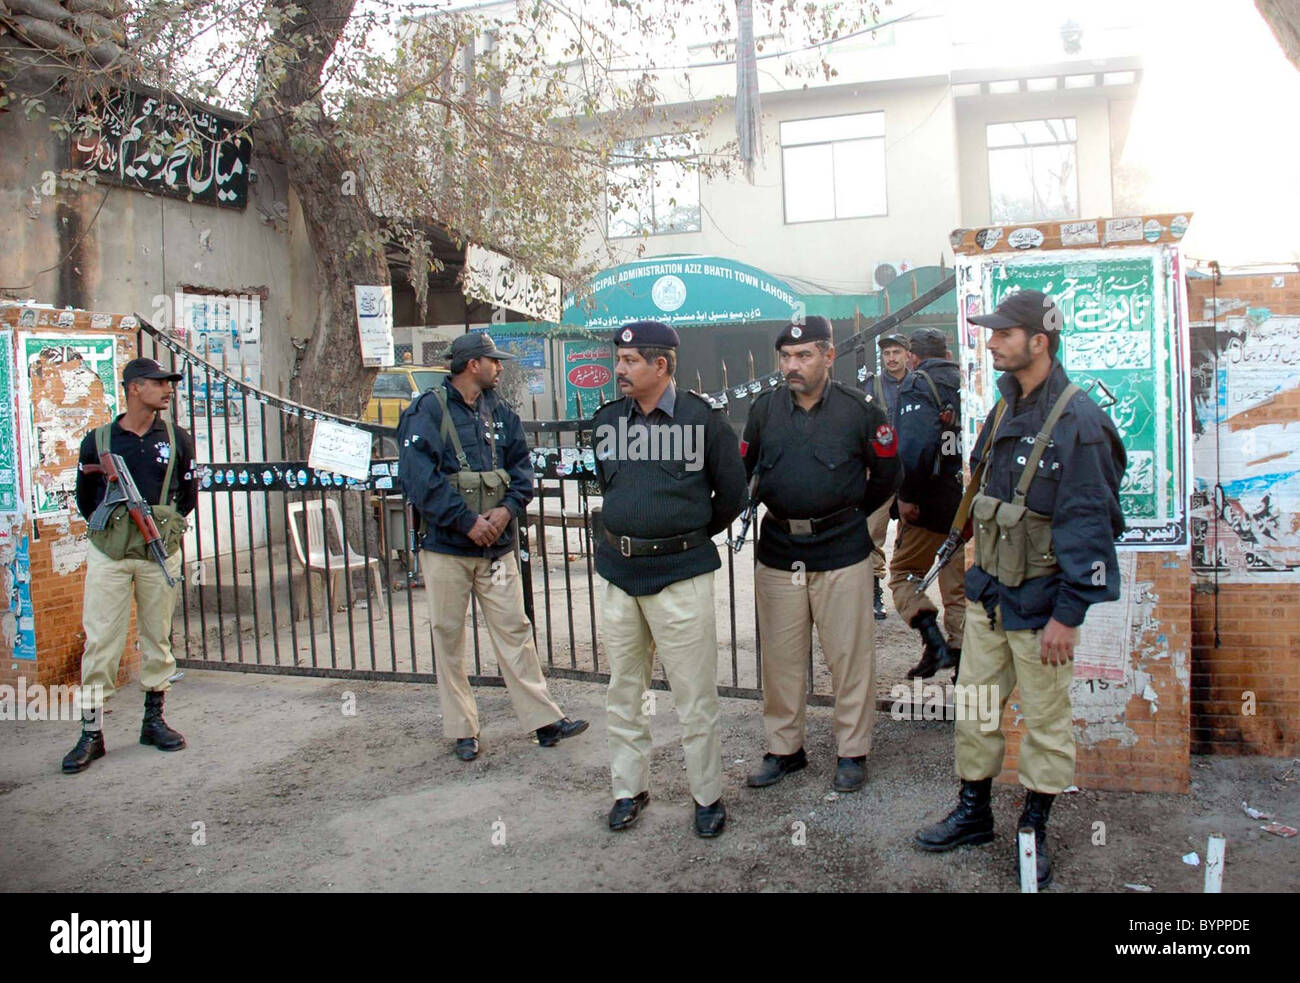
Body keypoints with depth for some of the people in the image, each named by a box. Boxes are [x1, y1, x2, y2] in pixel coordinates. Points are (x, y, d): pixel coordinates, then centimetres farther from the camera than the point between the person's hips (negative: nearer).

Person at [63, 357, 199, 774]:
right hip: (108, 553, -1)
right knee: (100, 640, -2)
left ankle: (154, 719, 21)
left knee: (158, 637, 8)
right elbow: (85, 501, 11)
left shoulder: (178, 439, 7)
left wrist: (161, 524, 1)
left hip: (161, 554, 2)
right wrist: (116, 523, 2)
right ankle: (92, 733, 4)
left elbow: (188, 496, 11)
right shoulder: (98, 440, 3)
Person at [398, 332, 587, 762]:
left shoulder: (500, 412, 11)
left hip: (497, 546, 4)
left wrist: (507, 509, -10)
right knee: (448, 638, 5)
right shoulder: (428, 411, -7)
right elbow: (419, 477, -15)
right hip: (446, 548, -4)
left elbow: (522, 467, 8)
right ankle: (461, 729, 16)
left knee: (515, 631, 4)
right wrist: (466, 521, -17)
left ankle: (544, 719, 9)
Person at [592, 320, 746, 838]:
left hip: (681, 572, -4)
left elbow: (732, 492, 4)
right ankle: (629, 788, 28)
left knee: (695, 696, 2)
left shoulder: (704, 418, -5)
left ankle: (708, 796, 19)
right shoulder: (608, 420, 7)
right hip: (618, 570, 5)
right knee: (624, 691, 13)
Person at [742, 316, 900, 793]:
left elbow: (886, 473, 8)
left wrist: (851, 514, 10)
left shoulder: (859, 410, -3)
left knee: (849, 655, 3)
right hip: (777, 550, 3)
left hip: (842, 552, -3)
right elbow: (743, 468, 18)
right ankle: (783, 748, 24)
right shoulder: (765, 408, 5)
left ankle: (852, 751, 18)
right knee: (780, 656, 9)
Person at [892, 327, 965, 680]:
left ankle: (933, 639, -7)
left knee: (903, 572, 9)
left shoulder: (916, 386, -8)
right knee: (960, 582, 15)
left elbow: (915, 445, -23)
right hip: (971, 502, 6)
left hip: (933, 503, -5)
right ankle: (960, 649, 15)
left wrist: (907, 495, -16)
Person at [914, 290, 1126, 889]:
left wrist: (1068, 614, -18)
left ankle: (1034, 829, 25)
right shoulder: (1004, 411, 9)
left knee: (1045, 720, 8)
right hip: (990, 593, 7)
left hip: (1040, 603, -7)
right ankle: (973, 814, 30)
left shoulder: (1078, 421, -16)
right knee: (973, 706, 14)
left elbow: (1087, 525, -18)